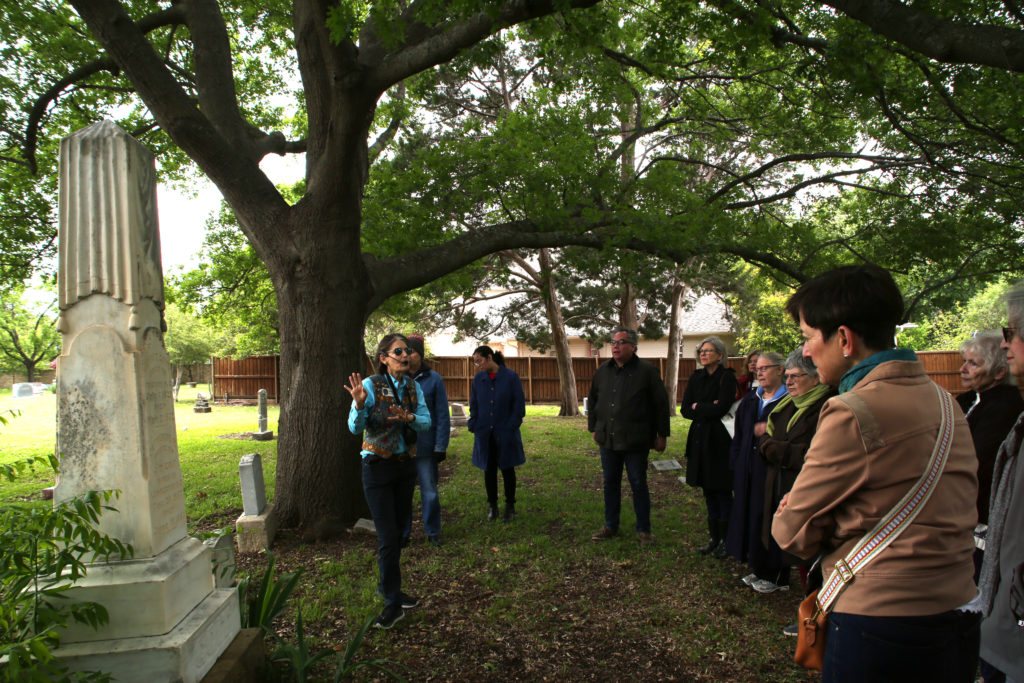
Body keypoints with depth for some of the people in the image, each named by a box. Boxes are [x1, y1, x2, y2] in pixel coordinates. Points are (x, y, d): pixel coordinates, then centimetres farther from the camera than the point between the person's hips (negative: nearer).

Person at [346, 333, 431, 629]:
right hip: (378, 466, -5)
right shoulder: (371, 385, -13)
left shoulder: (413, 386, 2)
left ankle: (387, 586, 33)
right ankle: (393, 602, 6)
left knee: (400, 531, 15)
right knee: (388, 536, -5)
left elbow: (426, 422, -3)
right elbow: (355, 428, -17)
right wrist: (359, 405, -37)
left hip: (405, 464, 6)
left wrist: (409, 418, -23)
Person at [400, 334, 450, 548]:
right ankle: (402, 534, 24)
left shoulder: (433, 379, -3)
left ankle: (433, 532, 24)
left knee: (429, 492, 7)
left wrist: (440, 447, -6)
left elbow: (442, 416, -2)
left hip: (425, 447, -2)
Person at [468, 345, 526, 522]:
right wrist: (473, 426, 0)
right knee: (489, 470, 10)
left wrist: (511, 427, -10)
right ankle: (492, 506, 23)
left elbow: (519, 405, -5)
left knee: (507, 469, 9)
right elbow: (474, 405, 10)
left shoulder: (511, 377, -8)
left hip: (505, 434, -3)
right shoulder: (478, 379, 4)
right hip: (485, 433, 3)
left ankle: (510, 506, 22)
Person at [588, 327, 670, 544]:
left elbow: (661, 404, -3)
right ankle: (610, 526, 25)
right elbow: (593, 401, 19)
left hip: (635, 442, -4)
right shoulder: (603, 371, 9)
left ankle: (643, 529, 17)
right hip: (608, 440, 5)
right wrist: (593, 428, 16)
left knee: (638, 485, 4)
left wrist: (661, 435, -3)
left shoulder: (647, 371, -5)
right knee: (610, 483, 12)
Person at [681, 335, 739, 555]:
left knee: (722, 490, 1)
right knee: (708, 491, 11)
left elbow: (721, 408, -17)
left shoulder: (727, 377, -7)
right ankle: (713, 537, 20)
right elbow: (685, 409, 4)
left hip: (719, 440, -6)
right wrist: (708, 409, -10)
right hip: (700, 440, 6)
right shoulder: (696, 378, 11)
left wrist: (698, 407, -4)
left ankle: (725, 539, 12)